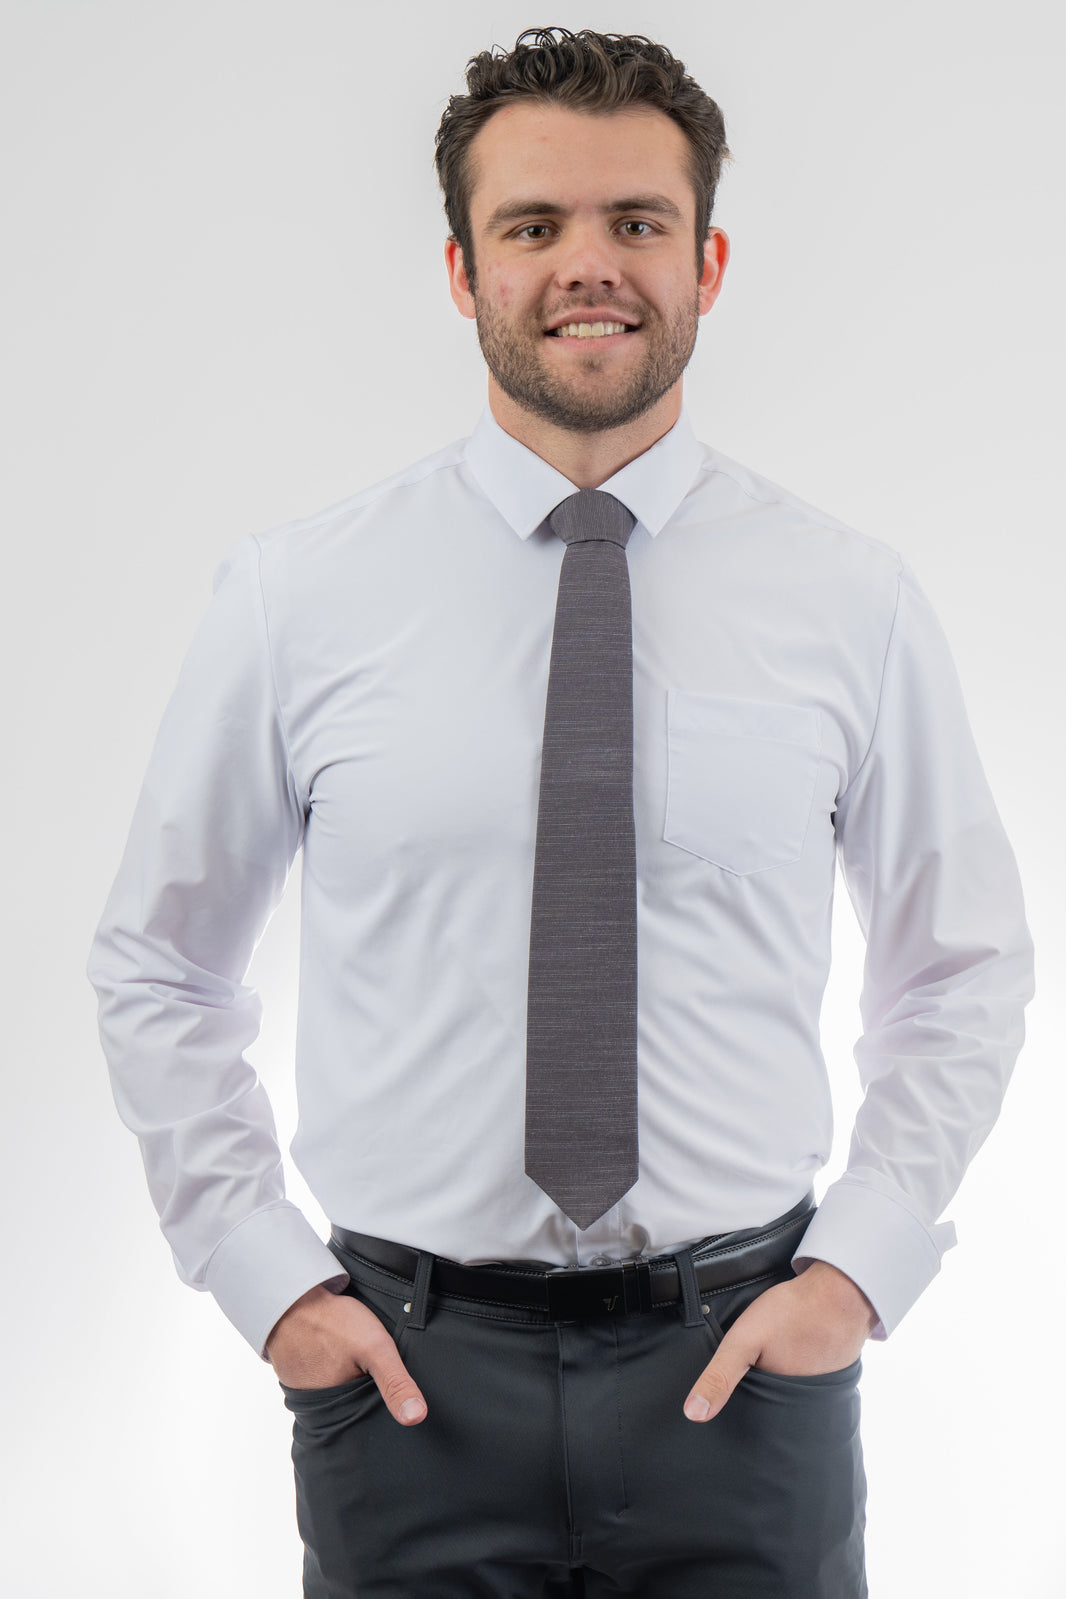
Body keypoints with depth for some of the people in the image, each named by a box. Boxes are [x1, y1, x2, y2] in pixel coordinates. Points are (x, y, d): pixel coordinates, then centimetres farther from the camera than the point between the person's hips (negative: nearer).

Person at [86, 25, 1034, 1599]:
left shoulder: (855, 601, -1)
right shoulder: (295, 597, -3)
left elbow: (963, 975, 8)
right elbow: (157, 969, 6)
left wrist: (859, 1265, -3)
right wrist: (268, 1277, -2)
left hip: (739, 1363, 1)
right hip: (409, 1366, 0)